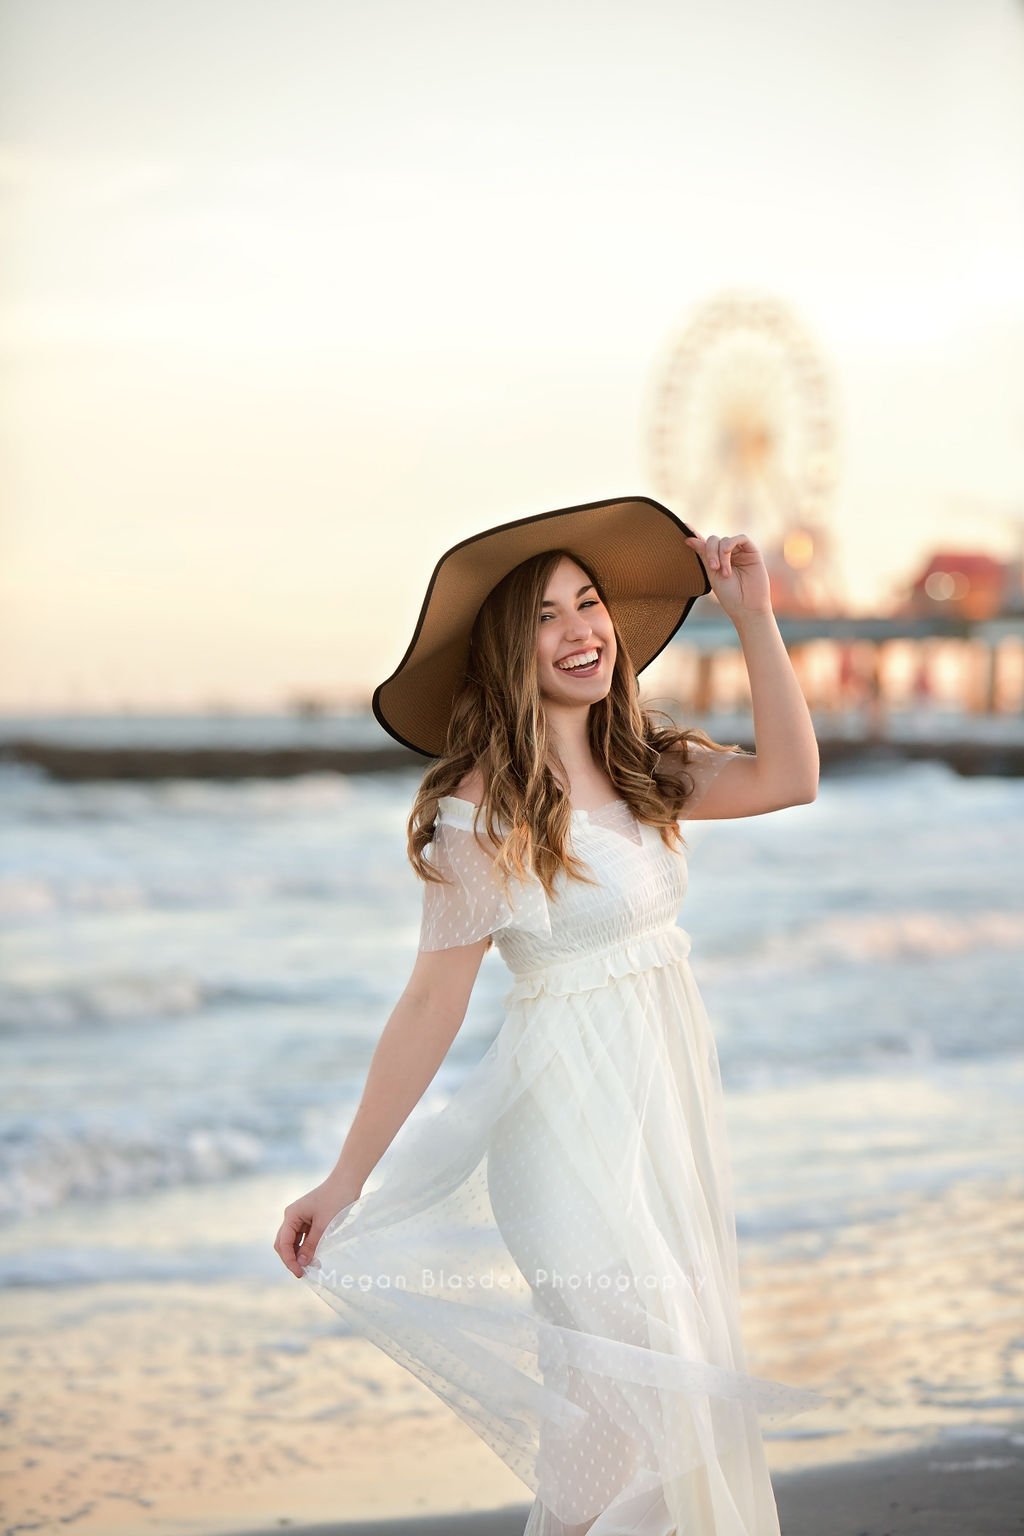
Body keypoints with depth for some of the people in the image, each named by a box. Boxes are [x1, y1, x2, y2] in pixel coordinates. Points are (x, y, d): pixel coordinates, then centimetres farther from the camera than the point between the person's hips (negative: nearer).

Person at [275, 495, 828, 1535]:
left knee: (688, 1364, 17)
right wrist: (345, 1183, -13)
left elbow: (788, 778, -9)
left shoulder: (640, 768, 5)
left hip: (669, 1096, 7)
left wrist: (752, 615, -11)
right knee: (621, 1393, -2)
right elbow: (433, 1001, -13)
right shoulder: (481, 810, -15)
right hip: (573, 1110, -7)